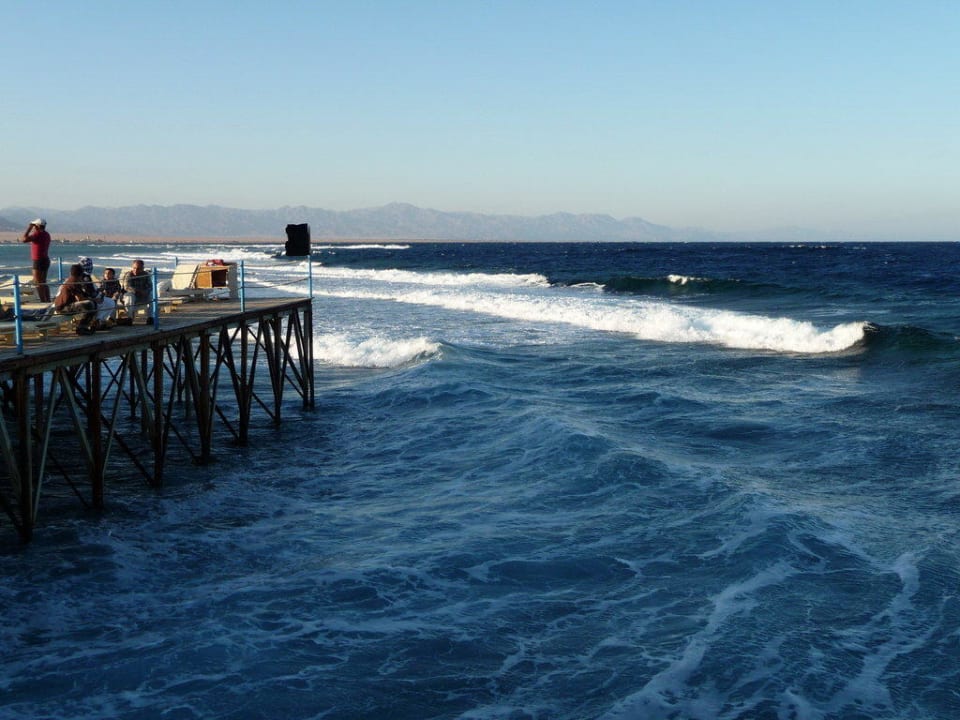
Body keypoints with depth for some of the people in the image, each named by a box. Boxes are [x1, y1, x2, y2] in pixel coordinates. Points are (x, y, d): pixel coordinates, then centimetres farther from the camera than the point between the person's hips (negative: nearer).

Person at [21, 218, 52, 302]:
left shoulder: (38, 234, -18)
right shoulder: (46, 234, 11)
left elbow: (23, 239, -24)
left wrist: (28, 229, -13)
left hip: (39, 261, -9)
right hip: (46, 260, 9)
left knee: (38, 283, -5)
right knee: (43, 282, 18)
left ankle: (43, 302, -8)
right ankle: (48, 301, 20)